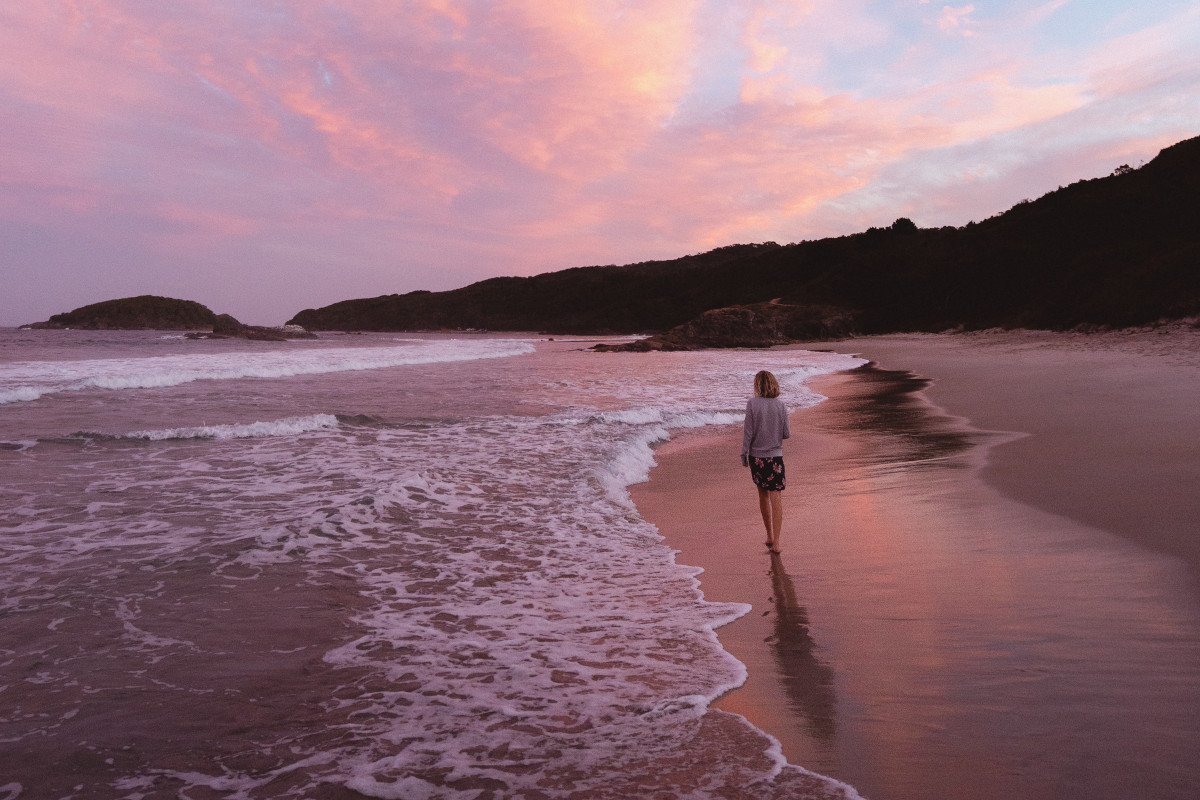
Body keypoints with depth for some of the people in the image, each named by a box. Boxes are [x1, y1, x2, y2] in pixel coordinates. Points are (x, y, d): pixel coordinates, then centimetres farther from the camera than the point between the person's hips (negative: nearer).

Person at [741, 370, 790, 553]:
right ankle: (775, 543, -5)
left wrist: (744, 455, 1)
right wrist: (789, 432, 22)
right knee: (776, 498, 0)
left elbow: (748, 432, -8)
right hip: (775, 456, 0)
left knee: (763, 495, 17)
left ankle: (769, 536, 28)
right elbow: (786, 434, -1)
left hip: (756, 456, 1)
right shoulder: (780, 405, -4)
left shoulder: (752, 404, -8)